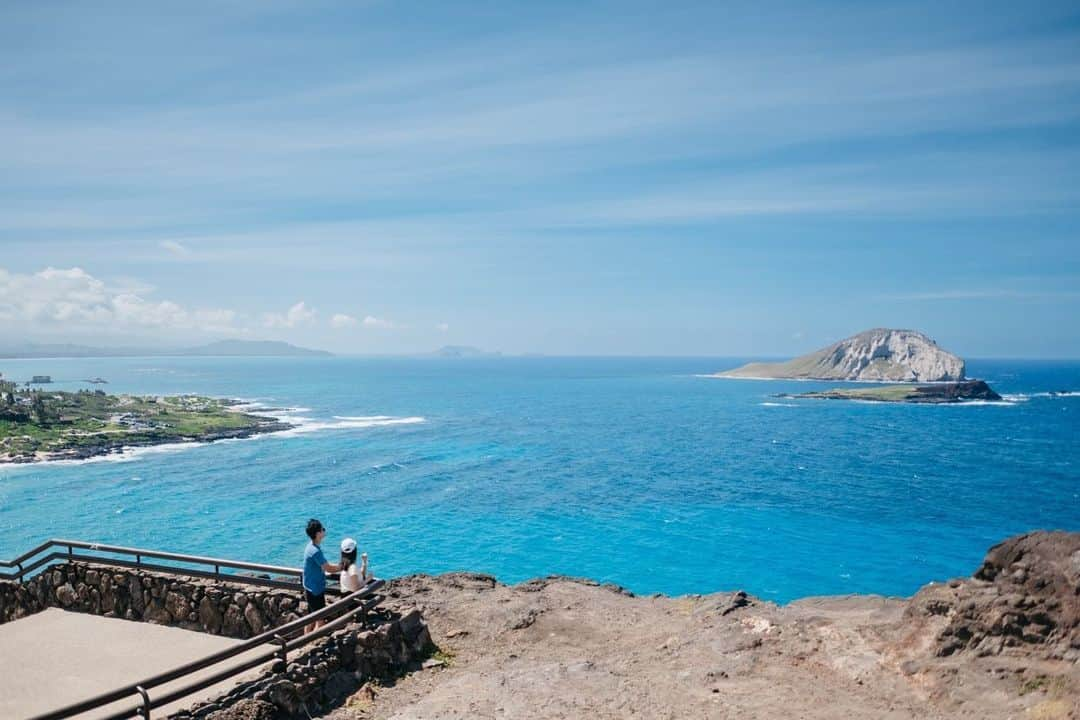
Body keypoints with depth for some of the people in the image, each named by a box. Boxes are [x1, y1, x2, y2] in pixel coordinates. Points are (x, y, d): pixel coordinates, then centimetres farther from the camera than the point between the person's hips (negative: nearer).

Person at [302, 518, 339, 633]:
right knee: (320, 621, -2)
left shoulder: (312, 546, 5)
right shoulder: (315, 551, -25)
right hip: (316, 591, -9)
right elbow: (328, 569, -19)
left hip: (311, 590, 9)